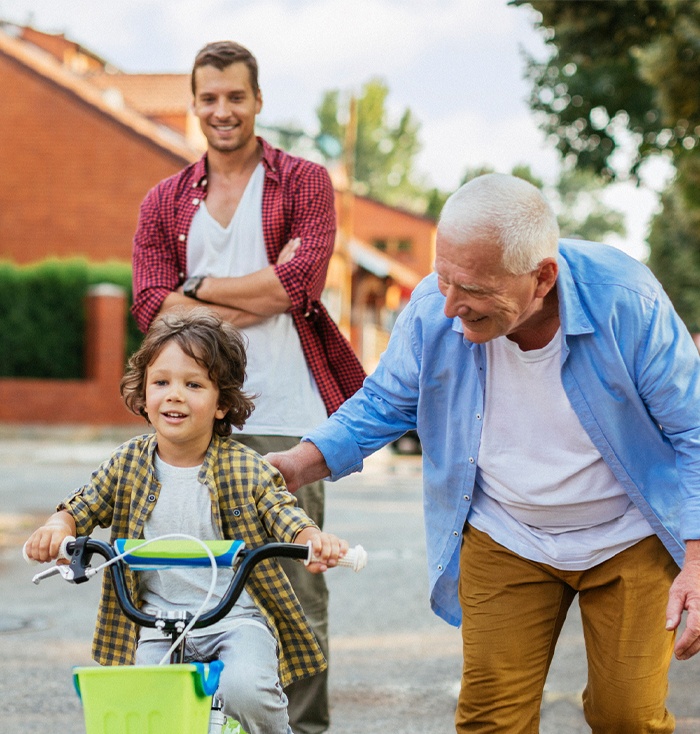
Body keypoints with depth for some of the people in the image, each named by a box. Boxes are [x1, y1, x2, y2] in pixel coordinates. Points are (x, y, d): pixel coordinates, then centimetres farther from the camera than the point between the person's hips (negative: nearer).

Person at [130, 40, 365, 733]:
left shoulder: (304, 182, 6)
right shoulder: (164, 202, 15)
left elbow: (302, 282, -10)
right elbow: (152, 306, 1)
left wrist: (201, 289, -3)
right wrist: (260, 294, -7)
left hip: (287, 415, -3)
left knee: (297, 580, 0)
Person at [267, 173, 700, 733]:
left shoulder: (626, 300, -24)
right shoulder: (433, 309, -17)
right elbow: (381, 406, 1)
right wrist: (296, 465, -15)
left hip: (628, 540, -1)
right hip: (505, 540, 2)